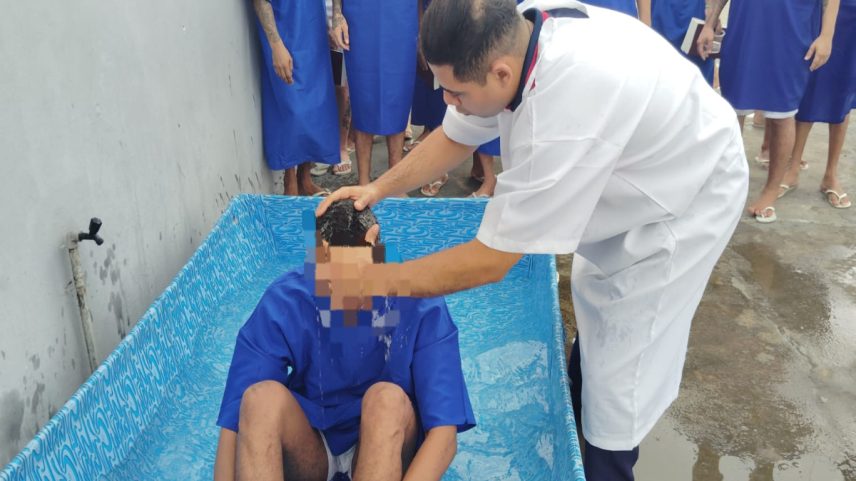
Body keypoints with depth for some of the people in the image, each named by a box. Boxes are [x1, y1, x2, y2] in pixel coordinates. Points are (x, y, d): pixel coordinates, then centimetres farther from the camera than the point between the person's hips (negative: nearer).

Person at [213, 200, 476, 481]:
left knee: (388, 399, -33)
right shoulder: (282, 304, -19)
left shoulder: (420, 307, -22)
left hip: (386, 449, 0)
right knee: (262, 397, -30)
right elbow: (233, 424, -21)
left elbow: (444, 433, -27)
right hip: (307, 451, 1)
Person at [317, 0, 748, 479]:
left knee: (620, 367, 1)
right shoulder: (510, 38, -21)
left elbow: (491, 260, -35)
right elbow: (456, 136, -3)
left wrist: (386, 278, -25)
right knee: (594, 318, 25)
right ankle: (577, 429, 50)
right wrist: (378, 189, -14)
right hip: (629, 185, 9)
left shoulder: (564, 115, -45)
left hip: (686, 200, -8)